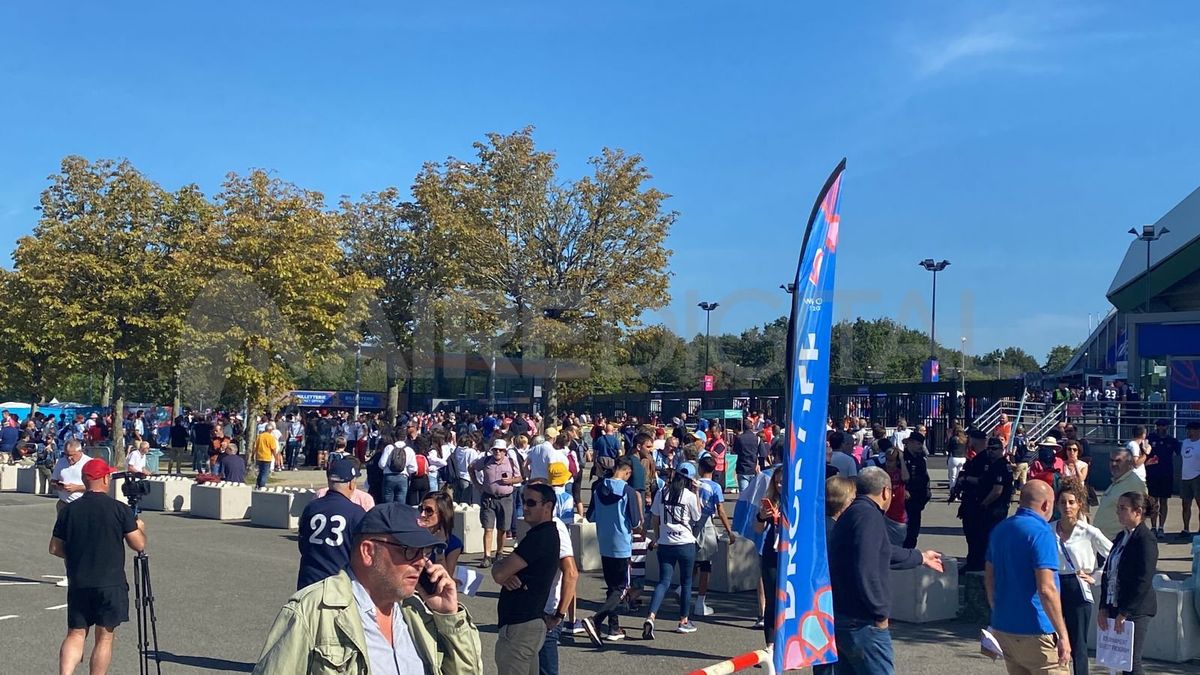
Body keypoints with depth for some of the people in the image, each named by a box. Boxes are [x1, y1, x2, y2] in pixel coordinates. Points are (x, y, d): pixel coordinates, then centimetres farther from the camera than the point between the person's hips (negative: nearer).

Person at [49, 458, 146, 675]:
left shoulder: (68, 510, 1)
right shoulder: (120, 509, -8)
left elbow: (55, 548, 6)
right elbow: (139, 545, -6)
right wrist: (140, 527, 14)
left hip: (78, 584, 3)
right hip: (111, 584, -3)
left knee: (75, 634, 10)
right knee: (104, 637, 6)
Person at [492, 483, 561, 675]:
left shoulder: (540, 537, -16)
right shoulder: (545, 534, 17)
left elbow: (499, 573, -20)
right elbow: (501, 574, 15)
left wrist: (498, 567, 4)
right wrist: (506, 576, -8)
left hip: (519, 626, -10)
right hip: (531, 621, 10)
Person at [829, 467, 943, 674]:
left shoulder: (853, 513, 16)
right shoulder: (868, 515, -16)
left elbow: (884, 552, 31)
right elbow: (866, 569, -26)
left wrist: (921, 557, 45)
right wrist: (881, 613, -16)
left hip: (842, 618, 10)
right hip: (862, 623, -10)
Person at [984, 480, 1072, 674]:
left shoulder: (1000, 529, 9)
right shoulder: (1041, 532, -15)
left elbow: (989, 578, 16)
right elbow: (1046, 589, -22)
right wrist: (1063, 635, -18)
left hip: (1002, 627, 8)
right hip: (1034, 632, -8)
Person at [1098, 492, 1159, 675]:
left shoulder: (1146, 540, -13)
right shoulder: (1121, 537, 12)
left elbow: (1143, 582, -18)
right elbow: (1107, 573, 13)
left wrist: (1124, 613, -17)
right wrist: (1104, 607, 6)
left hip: (1136, 610, -8)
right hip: (1115, 608, 8)